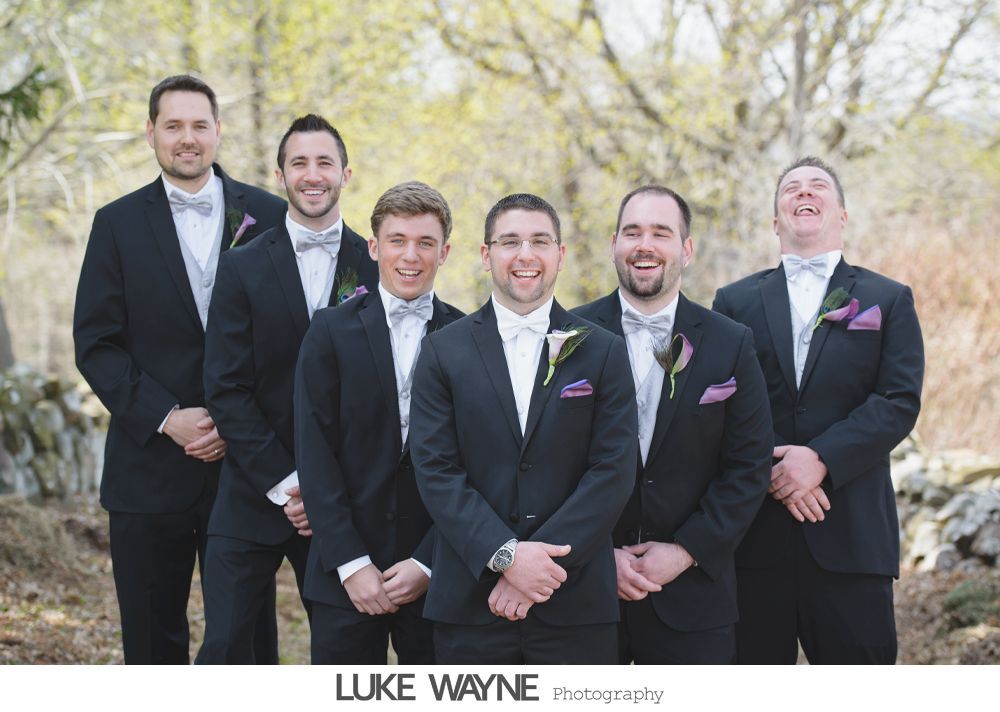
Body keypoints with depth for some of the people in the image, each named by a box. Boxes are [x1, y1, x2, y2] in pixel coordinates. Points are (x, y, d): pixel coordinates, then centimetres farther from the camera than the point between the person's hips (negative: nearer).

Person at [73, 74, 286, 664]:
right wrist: (166, 418, -12)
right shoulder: (118, 224, 5)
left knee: (247, 636, 4)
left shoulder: (269, 216, 4)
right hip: (150, 470, 1)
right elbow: (96, 344, 0)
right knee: (152, 640, 8)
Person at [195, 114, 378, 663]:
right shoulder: (243, 269, 1)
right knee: (224, 647, -3)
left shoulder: (376, 267, 3)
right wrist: (286, 485, -10)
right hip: (254, 496, -1)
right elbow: (226, 390, -4)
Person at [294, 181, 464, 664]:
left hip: (436, 573, 0)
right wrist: (351, 564, -10)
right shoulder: (331, 332, 2)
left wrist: (427, 564, -7)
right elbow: (314, 455, -3)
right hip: (346, 574, 0)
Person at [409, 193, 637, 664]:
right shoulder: (443, 351, 5)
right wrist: (505, 555, -14)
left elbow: (614, 471, -3)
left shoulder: (603, 352, 5)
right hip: (469, 604, 0)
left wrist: (544, 561, -13)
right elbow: (435, 470, -3)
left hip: (577, 607, 0)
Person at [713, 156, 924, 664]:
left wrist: (821, 459, -14)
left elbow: (900, 402, -2)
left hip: (850, 533, -1)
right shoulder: (735, 301, 14)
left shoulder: (888, 300, 11)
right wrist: (769, 471, -12)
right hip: (754, 534, 1)